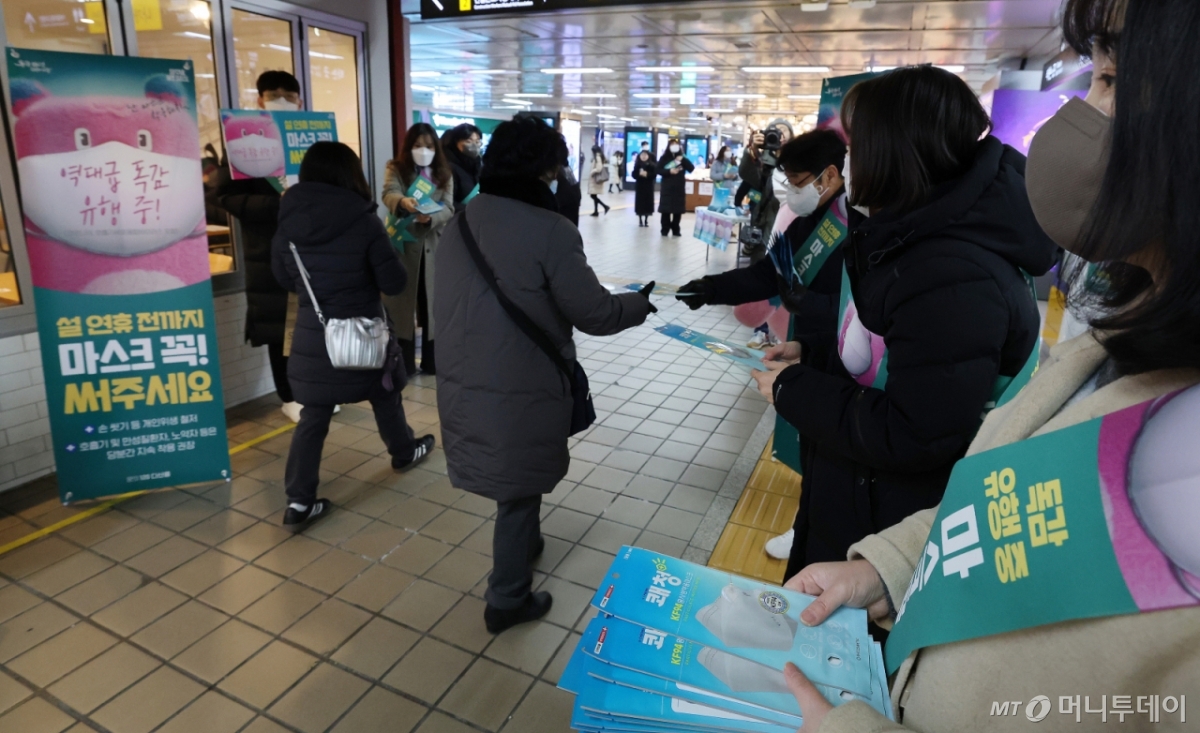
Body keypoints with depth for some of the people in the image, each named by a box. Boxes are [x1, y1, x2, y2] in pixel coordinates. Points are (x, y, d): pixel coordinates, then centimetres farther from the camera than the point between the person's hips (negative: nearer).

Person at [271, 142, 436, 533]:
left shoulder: (287, 224, -4)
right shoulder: (364, 222, -17)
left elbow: (285, 280, 11)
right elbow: (395, 282, -12)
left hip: (312, 336, 3)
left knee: (313, 417, 9)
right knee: (385, 396, 22)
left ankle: (299, 501, 10)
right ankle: (404, 451, 45)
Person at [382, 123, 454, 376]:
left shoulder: (444, 173, 8)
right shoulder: (396, 169, 2)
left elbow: (448, 208, -4)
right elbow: (389, 194, -18)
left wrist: (430, 217, -25)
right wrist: (403, 202, -41)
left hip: (434, 245, 2)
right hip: (403, 244, -2)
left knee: (432, 303, 7)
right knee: (403, 301, 2)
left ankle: (431, 361, 18)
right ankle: (404, 364, 11)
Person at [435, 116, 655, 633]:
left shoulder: (460, 222, 4)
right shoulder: (549, 229, -19)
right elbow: (595, 314, -15)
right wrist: (642, 303, 3)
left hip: (463, 383, 7)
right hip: (523, 391, -7)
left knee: (512, 483, 27)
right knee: (520, 488, 11)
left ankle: (523, 542, 51)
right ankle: (508, 600, 26)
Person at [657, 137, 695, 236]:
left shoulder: (682, 158, 8)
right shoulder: (664, 158, 3)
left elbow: (691, 169, -1)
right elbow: (658, 170, -3)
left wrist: (683, 160, -13)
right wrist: (669, 171, -17)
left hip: (679, 188, 2)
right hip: (667, 188, -2)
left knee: (678, 210, 4)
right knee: (666, 209, -3)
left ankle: (676, 230, 13)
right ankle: (665, 229, 5)